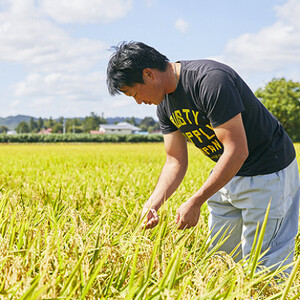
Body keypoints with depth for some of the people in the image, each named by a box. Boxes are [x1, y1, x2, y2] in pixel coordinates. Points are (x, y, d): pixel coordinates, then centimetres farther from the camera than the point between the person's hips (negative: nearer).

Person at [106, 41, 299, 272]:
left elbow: (237, 151, -29)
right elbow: (176, 161, 3)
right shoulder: (165, 104, -1)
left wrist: (195, 202, -26)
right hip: (227, 175, 9)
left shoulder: (211, 80, -28)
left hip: (268, 173, -8)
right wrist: (152, 204, -12)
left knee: (264, 266, -7)